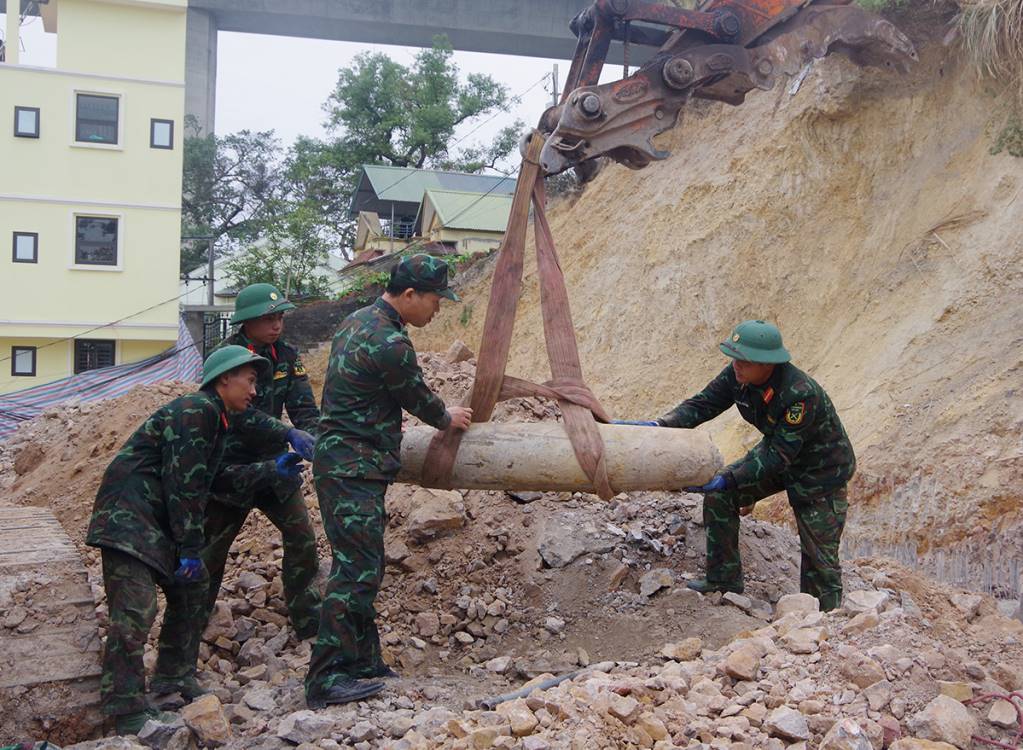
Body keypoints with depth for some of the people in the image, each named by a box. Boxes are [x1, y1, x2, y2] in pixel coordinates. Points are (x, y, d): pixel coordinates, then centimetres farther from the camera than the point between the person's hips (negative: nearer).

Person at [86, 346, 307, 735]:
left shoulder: (215, 418, 16)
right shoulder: (196, 410, -15)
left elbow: (209, 480, 22)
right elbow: (183, 483, -19)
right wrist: (189, 549, -16)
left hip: (157, 522, 11)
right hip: (127, 516, -11)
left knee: (190, 590, 18)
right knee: (135, 609, -16)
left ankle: (173, 679, 29)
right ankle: (128, 711, -14)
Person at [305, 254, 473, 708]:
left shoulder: (358, 321, 13)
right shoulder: (390, 343, -19)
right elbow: (418, 398, -4)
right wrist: (448, 419, 16)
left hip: (343, 462, 10)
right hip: (354, 470, -10)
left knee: (365, 567, 14)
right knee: (356, 570, -9)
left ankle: (363, 661, 23)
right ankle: (326, 679, -5)